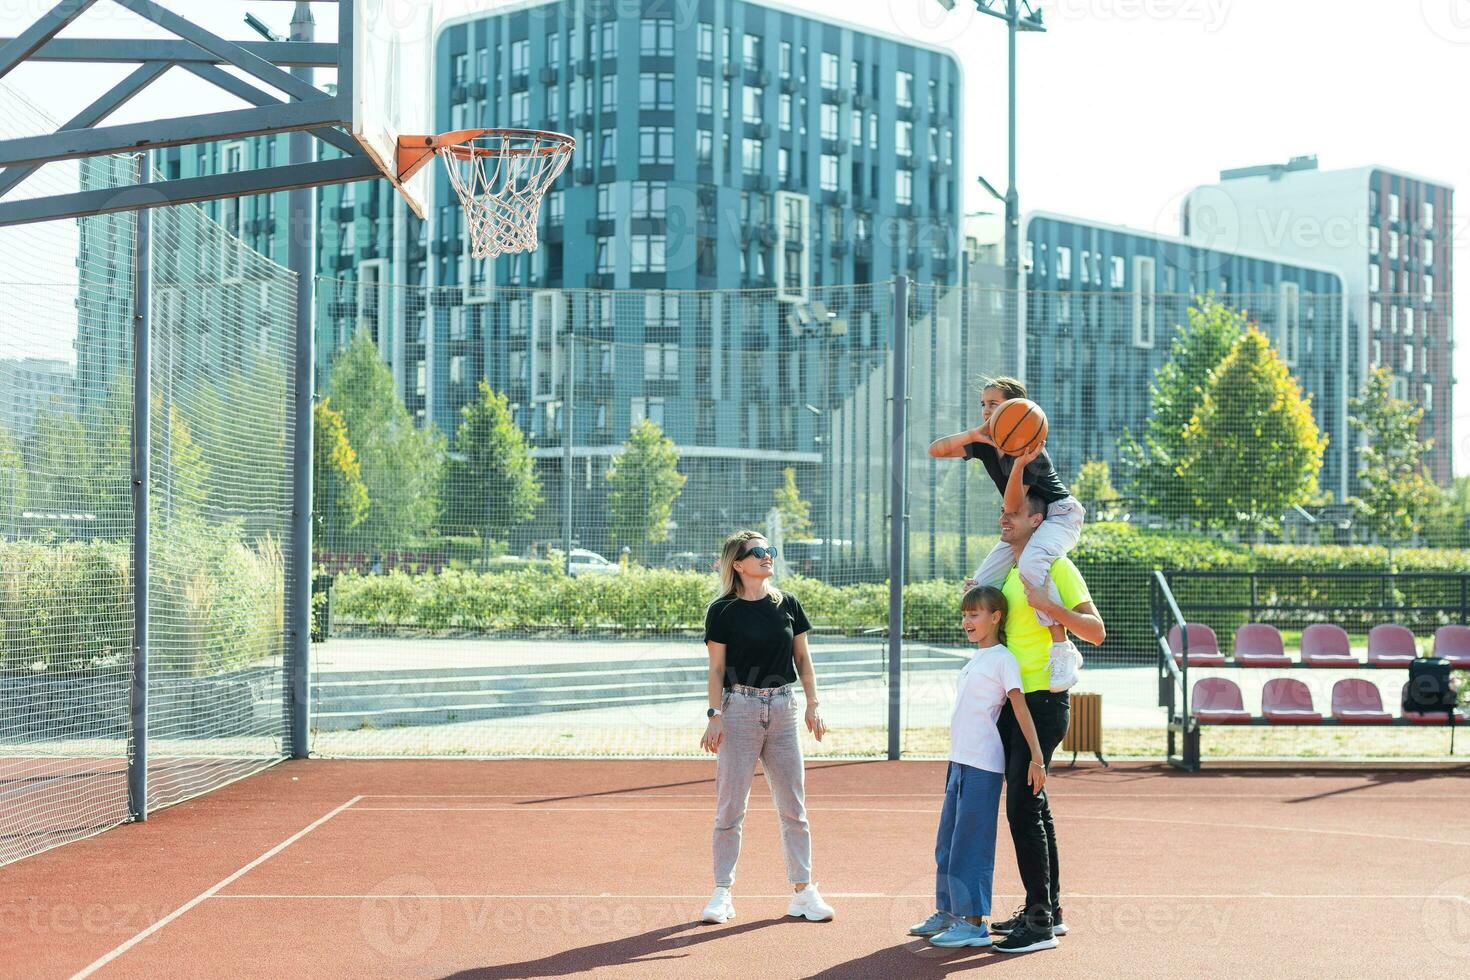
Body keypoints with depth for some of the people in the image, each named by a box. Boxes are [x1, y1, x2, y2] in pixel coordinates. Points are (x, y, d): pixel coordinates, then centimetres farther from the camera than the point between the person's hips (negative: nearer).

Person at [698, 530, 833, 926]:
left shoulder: (788, 604, 8)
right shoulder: (722, 610, -2)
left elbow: (802, 659, 12)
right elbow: (716, 669, -2)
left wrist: (812, 706, 6)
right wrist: (714, 716, -10)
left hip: (782, 708, 3)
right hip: (739, 708, -3)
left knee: (793, 807, 5)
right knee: (730, 807, -1)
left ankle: (802, 892, 12)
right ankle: (722, 893, 7)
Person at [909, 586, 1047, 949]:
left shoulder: (1003, 659, -9)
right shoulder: (976, 658, 16)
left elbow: (1020, 708, -15)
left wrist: (1037, 758, -20)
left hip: (983, 766, -9)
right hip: (959, 761, 9)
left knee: (970, 844, -7)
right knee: (947, 841, 15)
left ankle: (973, 923, -3)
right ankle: (947, 912, 25)